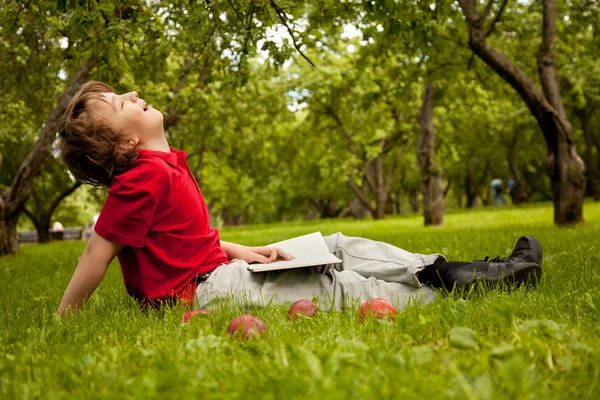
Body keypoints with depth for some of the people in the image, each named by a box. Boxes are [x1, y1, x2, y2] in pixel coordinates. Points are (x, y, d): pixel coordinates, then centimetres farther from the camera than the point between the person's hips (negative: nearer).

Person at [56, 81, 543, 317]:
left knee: (337, 247, 7)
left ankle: (443, 270, 4)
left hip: (217, 269, 10)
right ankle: (442, 286, -1)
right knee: (336, 287, -10)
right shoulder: (146, 177, -20)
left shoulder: (168, 167, 12)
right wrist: (64, 320, -16)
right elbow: (100, 252, -19)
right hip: (207, 289, -10)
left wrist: (243, 251, 7)